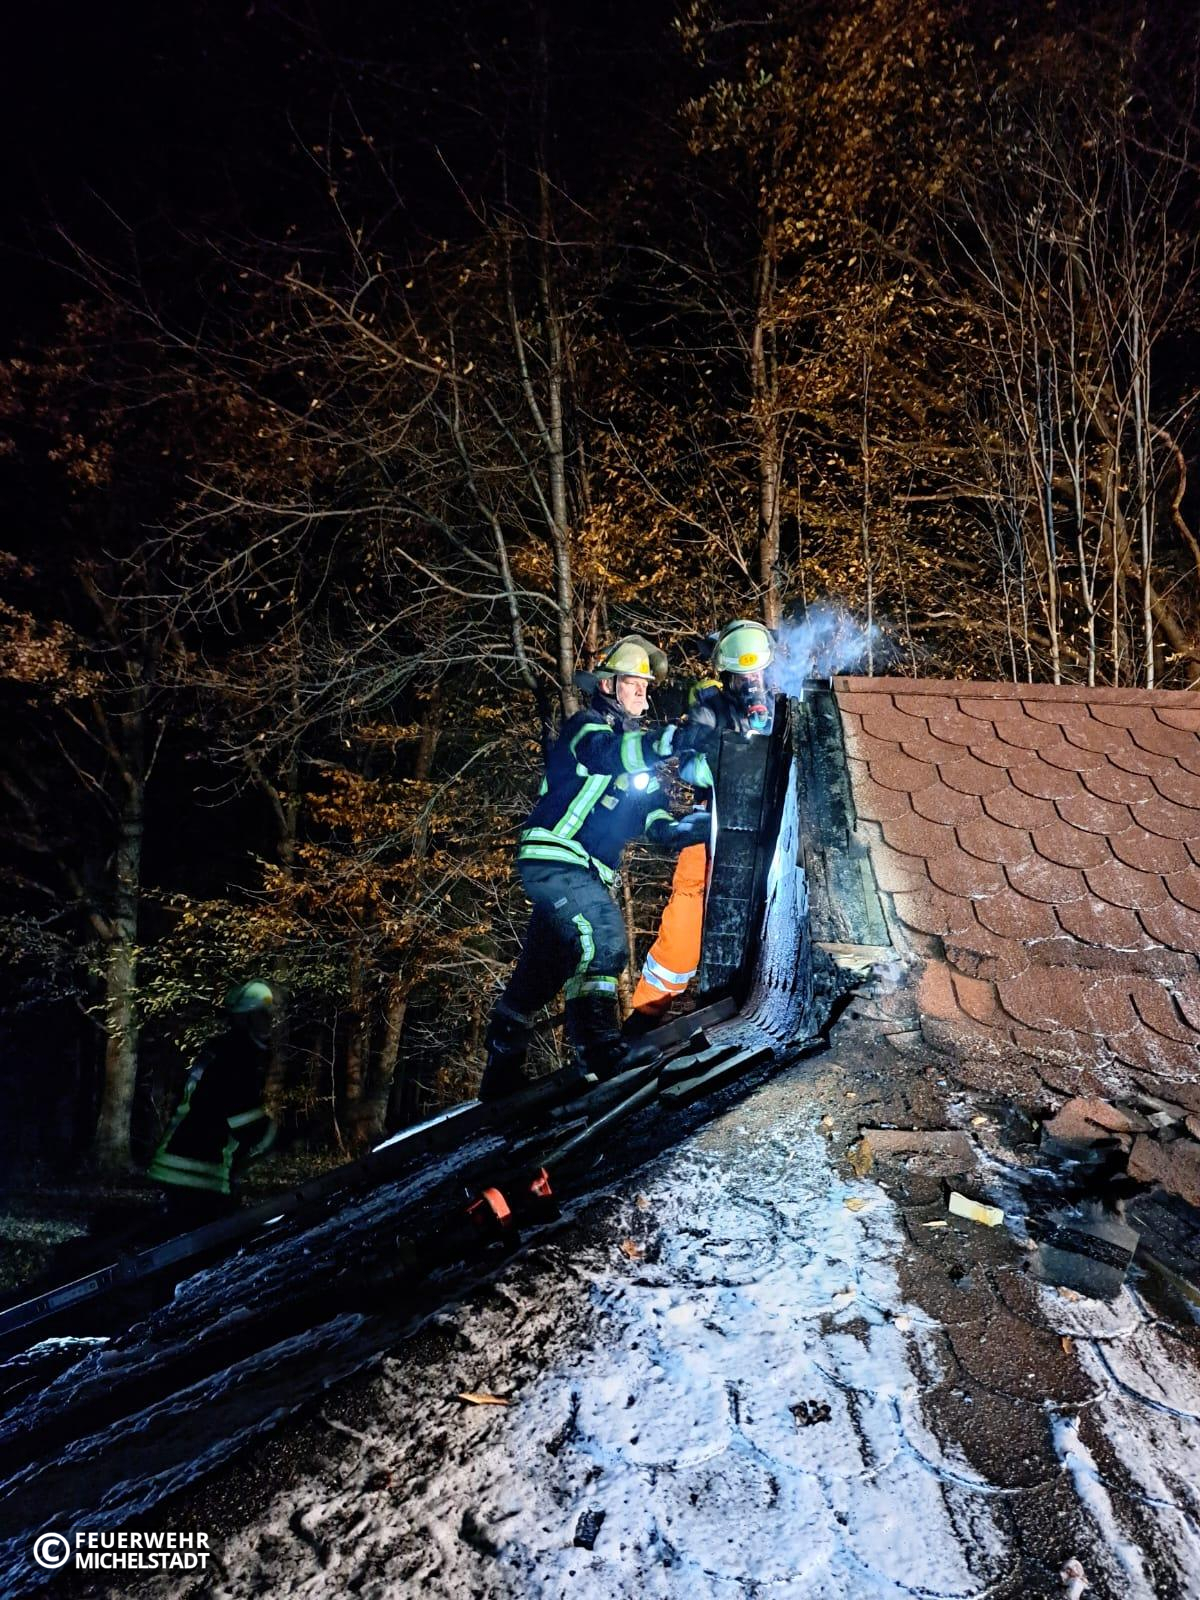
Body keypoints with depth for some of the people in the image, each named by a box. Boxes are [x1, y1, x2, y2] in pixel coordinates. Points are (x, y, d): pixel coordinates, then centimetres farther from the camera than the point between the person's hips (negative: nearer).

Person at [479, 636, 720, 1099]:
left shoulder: (635, 745, 19)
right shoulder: (585, 726, -7)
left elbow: (649, 810, 13)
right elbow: (604, 754, -32)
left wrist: (674, 829, -10)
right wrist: (673, 739, -44)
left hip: (585, 872, 9)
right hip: (553, 859, -9)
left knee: (539, 973, 15)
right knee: (603, 936, -28)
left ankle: (501, 1076, 28)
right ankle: (594, 1044, -28)